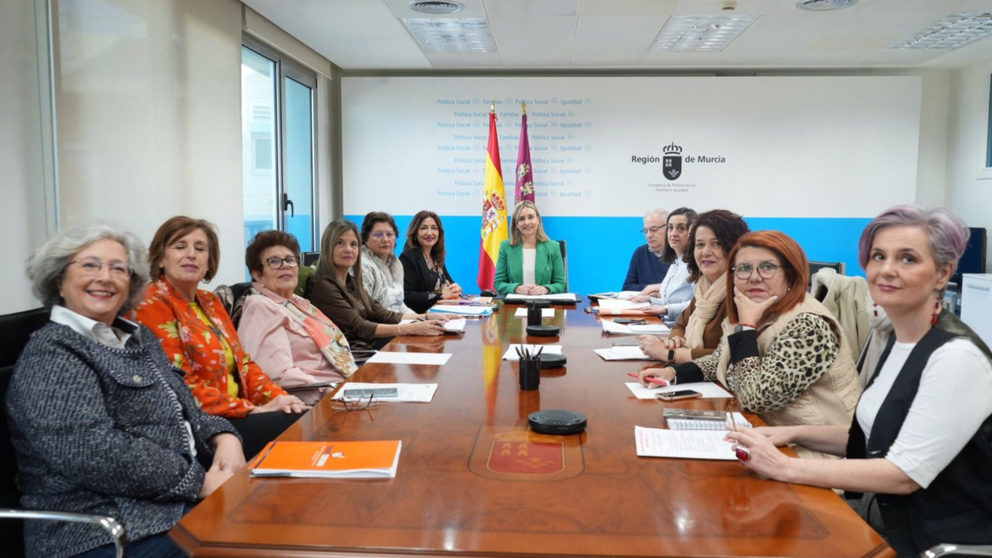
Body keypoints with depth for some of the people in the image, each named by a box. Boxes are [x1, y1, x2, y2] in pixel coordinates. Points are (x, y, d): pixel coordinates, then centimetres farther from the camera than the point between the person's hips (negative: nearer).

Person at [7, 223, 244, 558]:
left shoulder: (138, 338, 15)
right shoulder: (52, 354, -11)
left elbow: (185, 411, 18)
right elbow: (96, 454, -23)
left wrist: (224, 437, -4)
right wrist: (200, 482, -20)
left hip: (179, 502, 8)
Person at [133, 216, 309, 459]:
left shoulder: (210, 302, 16)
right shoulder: (151, 305, -9)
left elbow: (241, 362, 14)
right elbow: (182, 387, -17)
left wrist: (277, 396, -5)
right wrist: (251, 410, -18)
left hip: (236, 416, 8)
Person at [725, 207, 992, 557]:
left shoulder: (957, 357, -22)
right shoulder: (897, 340, 4)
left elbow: (906, 473, -24)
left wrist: (786, 468, -25)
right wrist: (795, 434, 0)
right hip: (893, 521, 7)